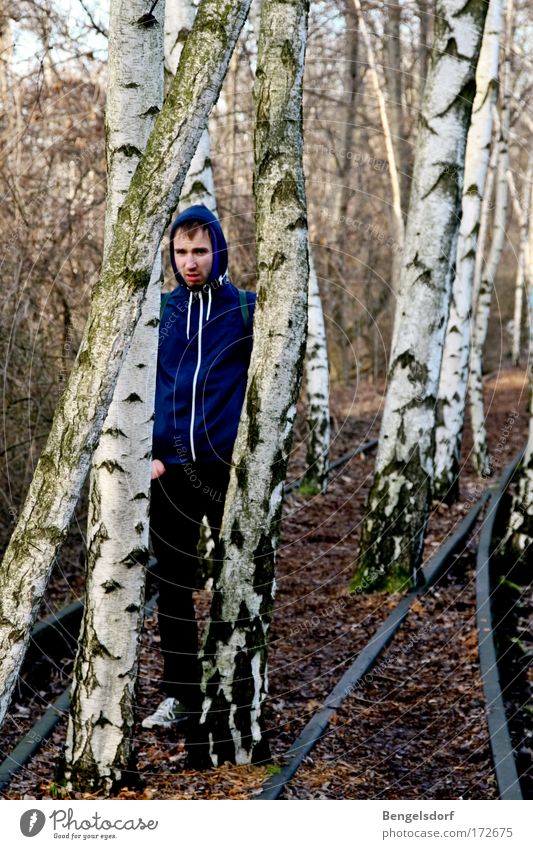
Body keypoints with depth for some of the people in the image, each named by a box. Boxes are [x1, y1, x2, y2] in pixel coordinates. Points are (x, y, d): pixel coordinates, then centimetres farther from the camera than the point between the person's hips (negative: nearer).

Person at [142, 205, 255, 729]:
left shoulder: (246, 310, -1)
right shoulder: (158, 312, 7)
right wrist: (146, 451, -1)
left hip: (230, 469, -3)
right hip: (170, 469, 3)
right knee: (172, 583, 6)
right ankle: (180, 693, 16)